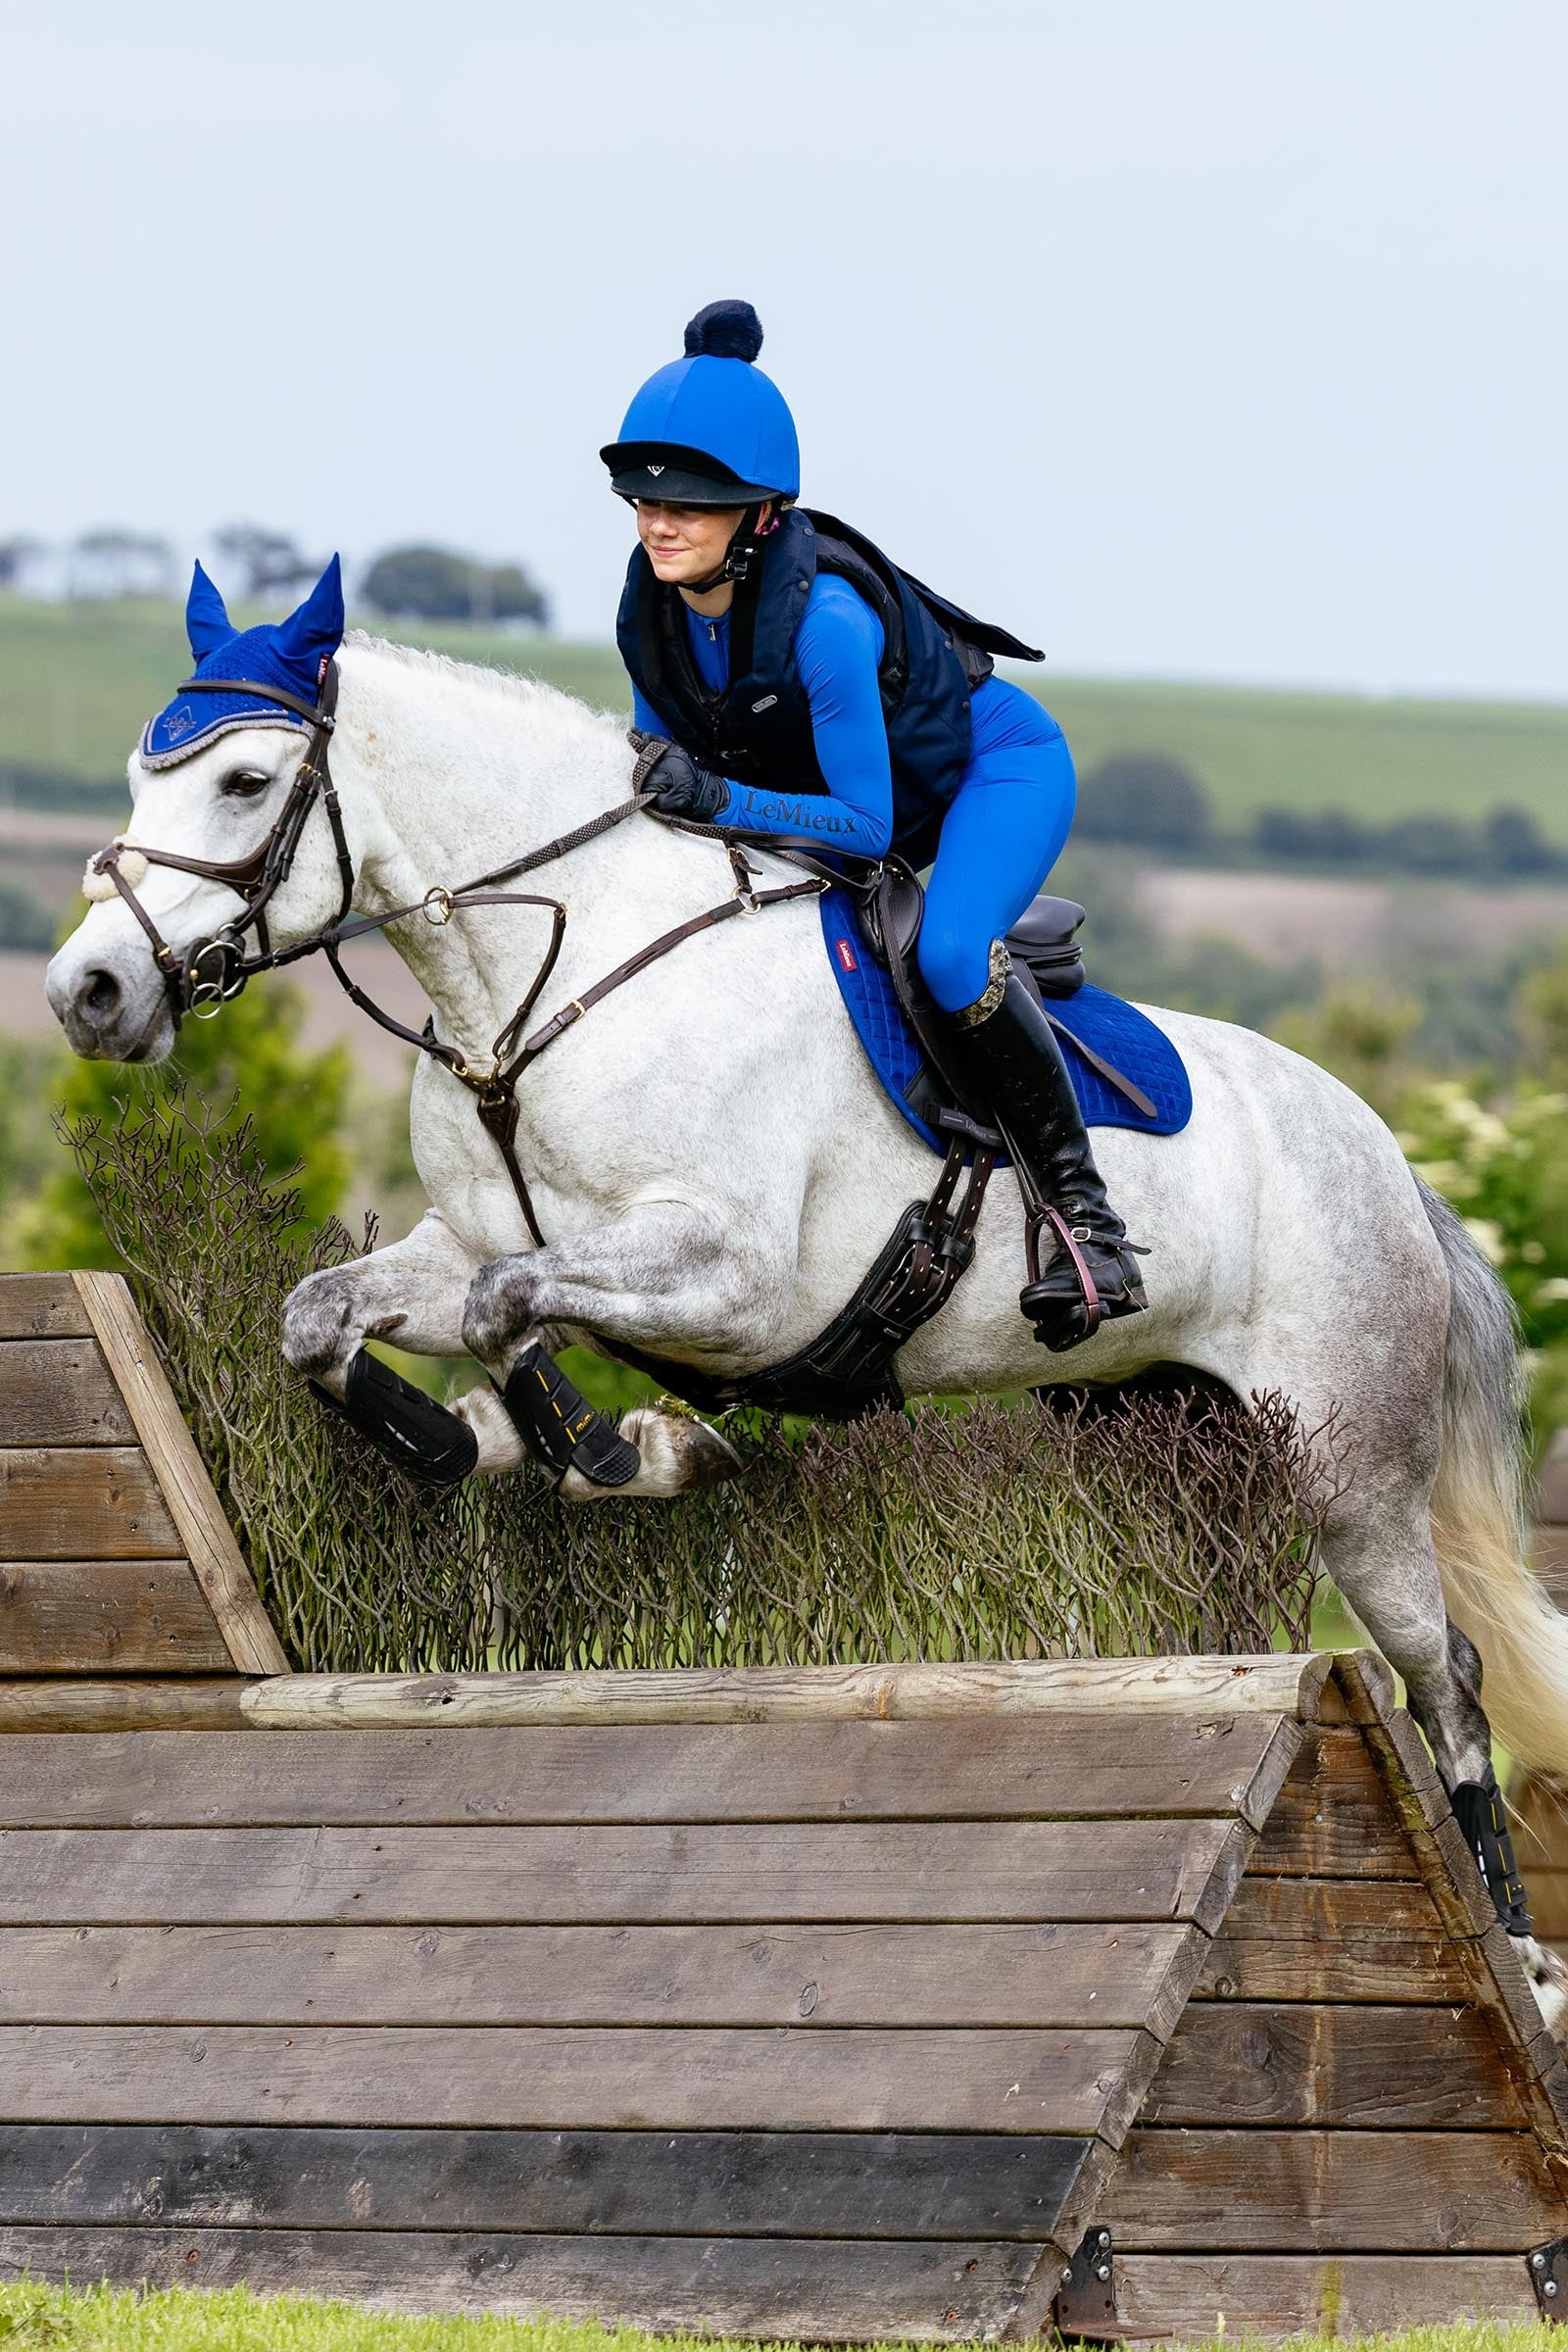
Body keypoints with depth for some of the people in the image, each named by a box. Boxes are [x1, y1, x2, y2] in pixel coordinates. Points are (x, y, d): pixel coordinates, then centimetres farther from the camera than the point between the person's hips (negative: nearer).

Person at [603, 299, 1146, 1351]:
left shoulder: (823, 618, -37)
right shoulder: (652, 605, -15)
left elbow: (864, 825, -33)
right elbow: (662, 758, 2)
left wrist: (717, 799, -42)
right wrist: (640, 793, -19)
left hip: (999, 767, -8)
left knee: (949, 955, -36)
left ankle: (1087, 1215, -24)